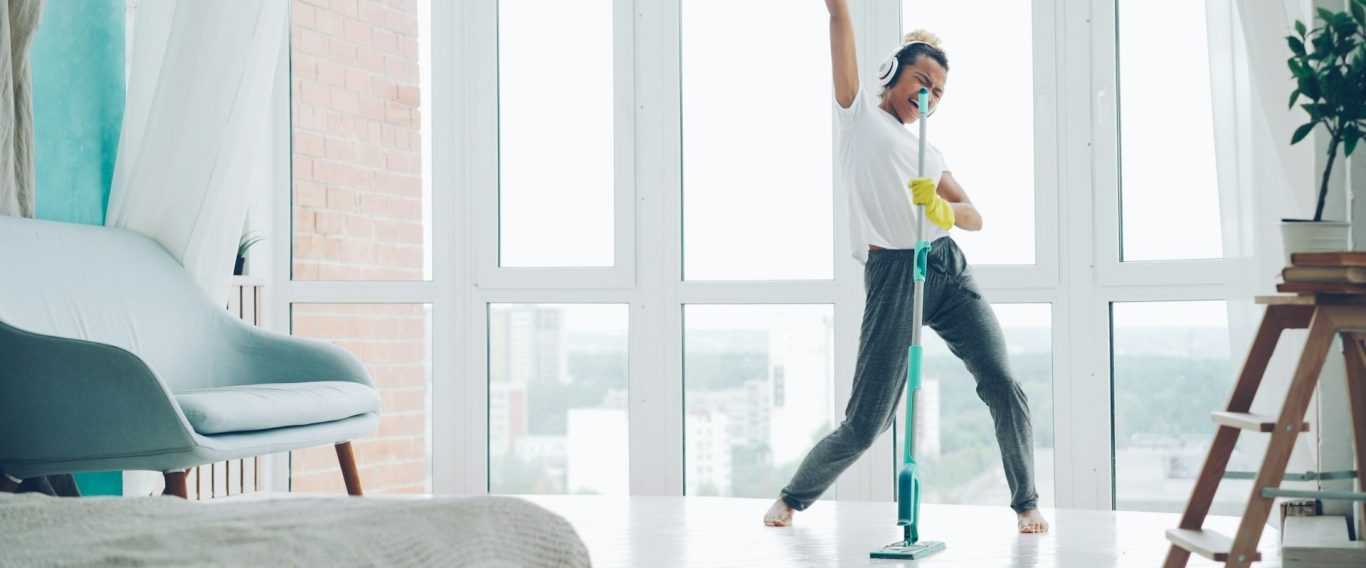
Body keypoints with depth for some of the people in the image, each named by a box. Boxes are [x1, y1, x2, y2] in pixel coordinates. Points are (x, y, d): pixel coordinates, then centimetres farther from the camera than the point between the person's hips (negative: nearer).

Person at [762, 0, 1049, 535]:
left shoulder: (929, 153, 22)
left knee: (1003, 385, -8)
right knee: (864, 425, -4)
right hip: (892, 276, -5)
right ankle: (792, 496, 21)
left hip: (949, 269, 5)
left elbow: (974, 216, 10)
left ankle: (1026, 502, 11)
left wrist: (944, 210, -10)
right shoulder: (859, 114, 10)